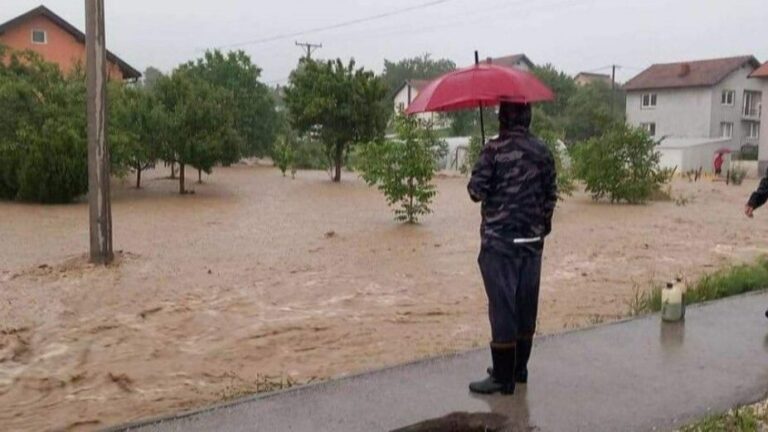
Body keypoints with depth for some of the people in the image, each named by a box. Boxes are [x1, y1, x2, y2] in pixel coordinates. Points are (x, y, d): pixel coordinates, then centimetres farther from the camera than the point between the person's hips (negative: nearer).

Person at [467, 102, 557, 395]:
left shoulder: (494, 149, -10)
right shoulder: (542, 152, 6)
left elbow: (476, 191, -12)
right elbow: (551, 194, 9)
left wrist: (477, 186, 11)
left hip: (499, 240, -5)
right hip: (532, 239, 6)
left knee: (502, 305, -1)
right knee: (526, 304, 14)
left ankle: (503, 376, 4)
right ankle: (519, 367, 26)